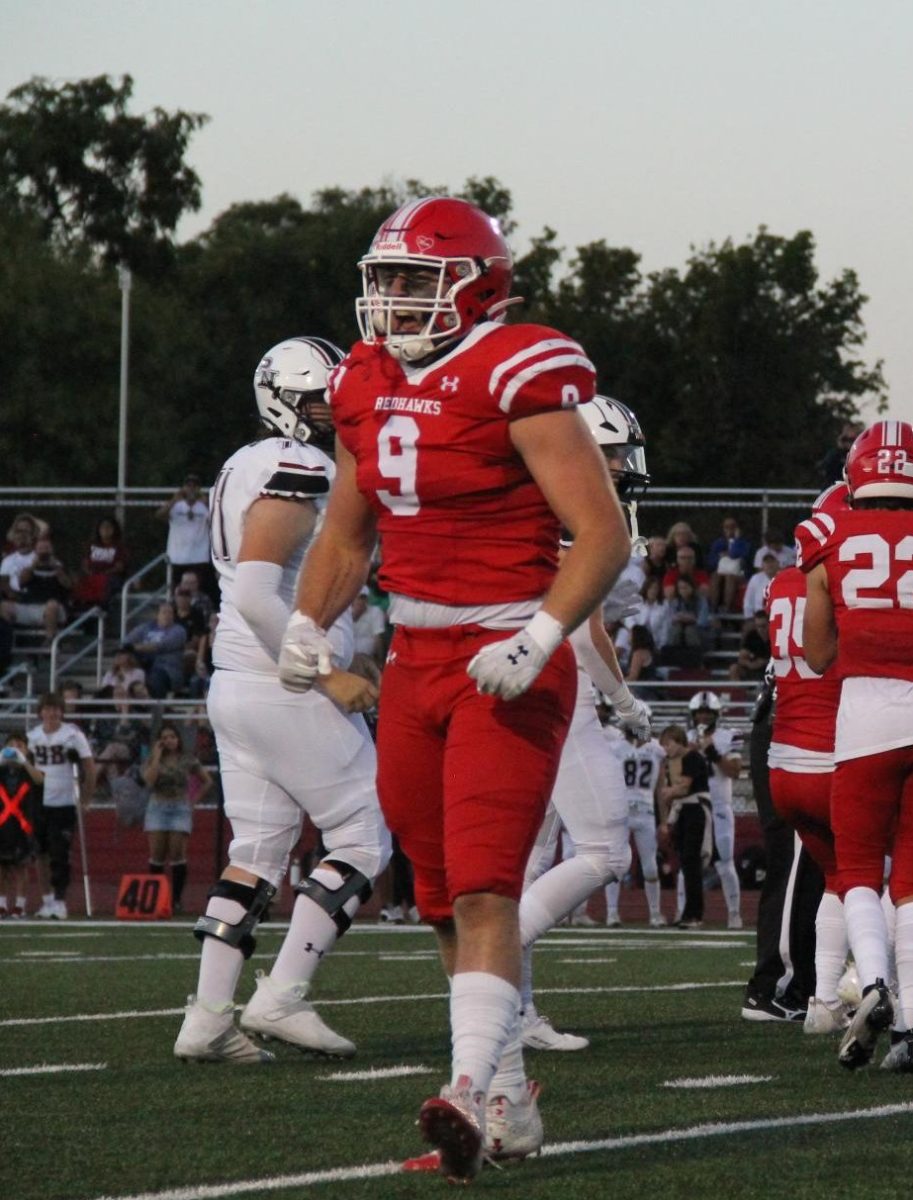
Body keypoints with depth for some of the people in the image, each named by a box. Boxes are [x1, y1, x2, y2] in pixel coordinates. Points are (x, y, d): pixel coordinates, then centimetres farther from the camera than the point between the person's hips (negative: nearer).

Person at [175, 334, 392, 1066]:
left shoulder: (246, 468, 16)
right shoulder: (298, 473, -16)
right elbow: (257, 594, -24)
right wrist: (328, 676, -19)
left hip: (236, 685, 9)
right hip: (289, 695, -9)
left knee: (257, 853, 11)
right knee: (363, 841, 0)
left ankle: (209, 1016, 5)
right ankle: (282, 997, -4)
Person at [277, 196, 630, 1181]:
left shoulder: (516, 380, -13)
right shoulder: (368, 388, 10)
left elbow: (604, 535, -15)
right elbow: (346, 532, 24)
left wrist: (538, 640, -25)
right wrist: (307, 626, 7)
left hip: (507, 665, -8)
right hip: (415, 661, 8)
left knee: (482, 889, -16)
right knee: (445, 899, 11)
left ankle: (471, 1092, -23)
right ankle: (509, 1100, 21)